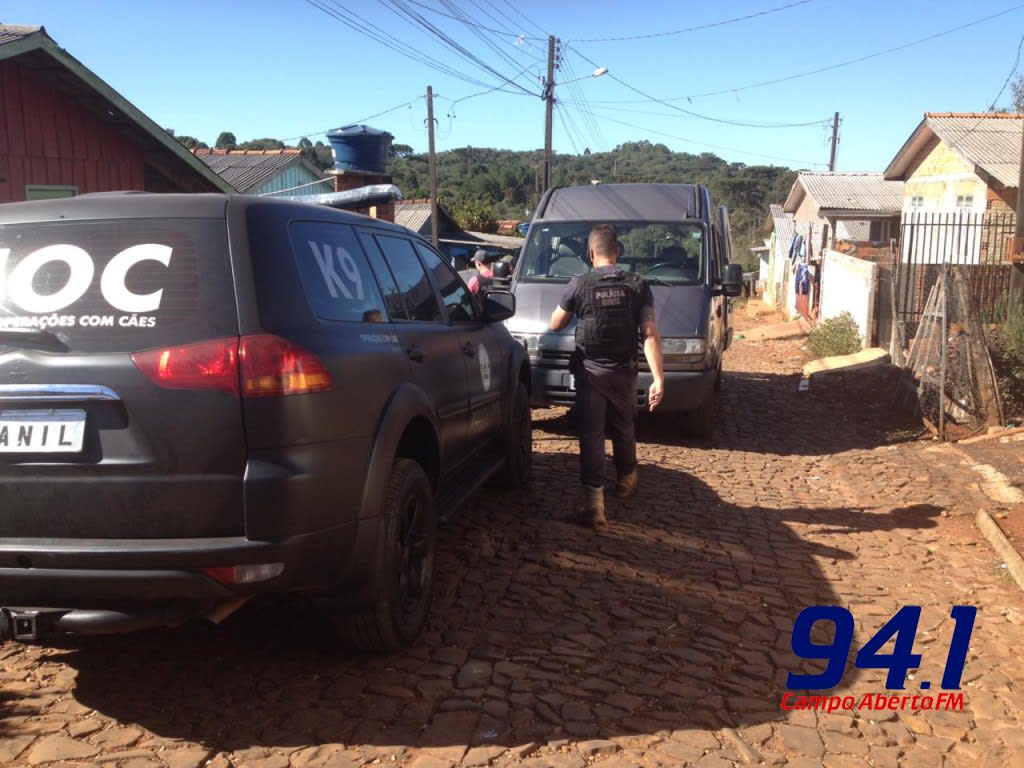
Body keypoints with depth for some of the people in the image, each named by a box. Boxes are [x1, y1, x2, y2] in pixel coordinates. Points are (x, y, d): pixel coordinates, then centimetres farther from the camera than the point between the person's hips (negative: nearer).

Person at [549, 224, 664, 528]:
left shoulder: (580, 285, -9)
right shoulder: (638, 286, -4)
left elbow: (555, 324, 4)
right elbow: (650, 335, -11)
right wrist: (658, 378, -11)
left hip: (590, 371, -2)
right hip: (623, 371, 3)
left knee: (591, 434, -2)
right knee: (624, 428, 22)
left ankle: (594, 502, -9)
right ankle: (626, 480, 43)